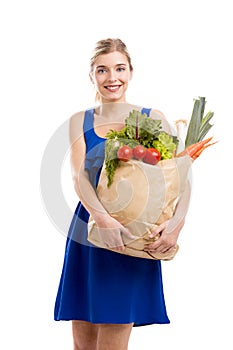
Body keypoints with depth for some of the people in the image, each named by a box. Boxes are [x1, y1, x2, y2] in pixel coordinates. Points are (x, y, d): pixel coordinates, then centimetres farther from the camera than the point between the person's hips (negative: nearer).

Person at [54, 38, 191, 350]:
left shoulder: (153, 119, 3)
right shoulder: (80, 121, 7)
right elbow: (79, 176, -6)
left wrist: (178, 221, -22)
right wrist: (103, 219, -24)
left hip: (134, 237, -2)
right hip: (88, 229, 2)